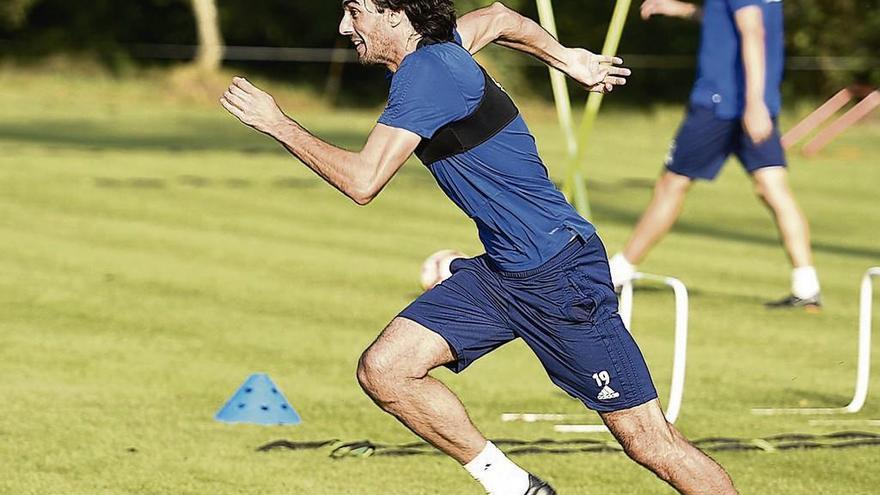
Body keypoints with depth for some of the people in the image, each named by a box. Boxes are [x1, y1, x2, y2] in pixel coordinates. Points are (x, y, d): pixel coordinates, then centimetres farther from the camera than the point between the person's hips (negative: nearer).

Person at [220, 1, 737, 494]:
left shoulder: (426, 72, -19)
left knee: (649, 440, -7)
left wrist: (278, 123, -14)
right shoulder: (438, 47, 8)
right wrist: (565, 58, 42)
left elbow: (363, 181, -25)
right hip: (499, 271, 9)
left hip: (559, 275, -9)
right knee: (383, 369, -6)